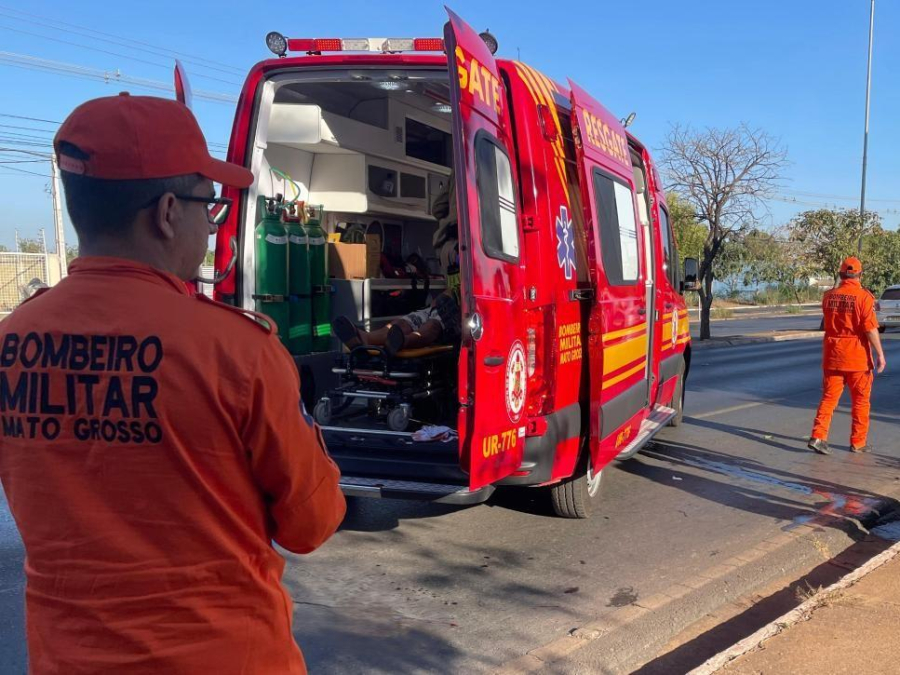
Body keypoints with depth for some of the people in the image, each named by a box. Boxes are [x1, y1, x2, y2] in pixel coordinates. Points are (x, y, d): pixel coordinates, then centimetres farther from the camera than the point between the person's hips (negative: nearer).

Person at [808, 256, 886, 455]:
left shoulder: (828, 296, 2)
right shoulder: (864, 297, -12)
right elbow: (871, 329, -16)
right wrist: (880, 354, -11)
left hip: (832, 355, 3)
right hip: (857, 356, -3)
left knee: (829, 397, 8)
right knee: (860, 401, 10)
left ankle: (818, 436, -5)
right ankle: (858, 442, 16)